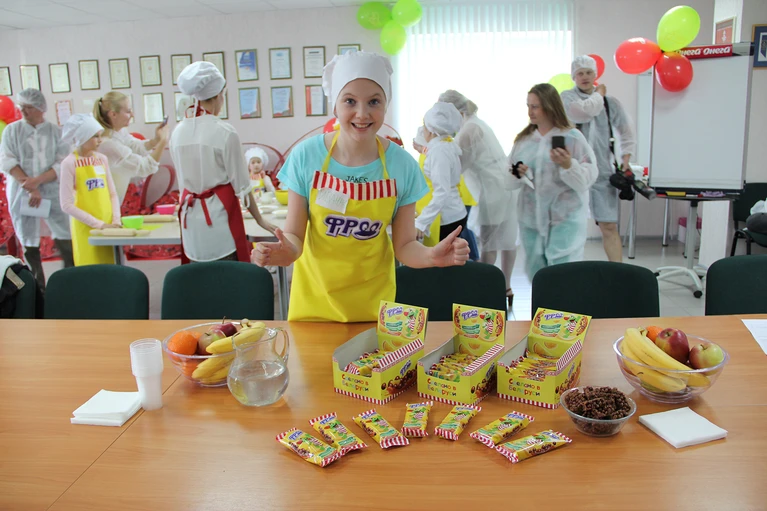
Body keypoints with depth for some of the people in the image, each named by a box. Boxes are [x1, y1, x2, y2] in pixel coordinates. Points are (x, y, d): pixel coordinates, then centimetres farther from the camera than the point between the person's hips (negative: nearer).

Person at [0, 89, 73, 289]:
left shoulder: (55, 131, 2)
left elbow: (63, 164, -5)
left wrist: (38, 180, -16)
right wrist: (30, 187, -14)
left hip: (52, 192, -1)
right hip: (21, 194, 1)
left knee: (66, 242, -5)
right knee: (29, 246, 6)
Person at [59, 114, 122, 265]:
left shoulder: (102, 159, 7)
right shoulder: (70, 163, -9)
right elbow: (67, 205, -12)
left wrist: (116, 219, -4)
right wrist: (98, 224, -15)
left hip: (108, 227, 5)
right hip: (86, 228, -5)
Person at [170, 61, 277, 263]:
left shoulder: (177, 133, 4)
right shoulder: (224, 132, -12)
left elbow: (183, 181, 15)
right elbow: (241, 185, -7)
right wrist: (260, 220, 4)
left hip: (191, 219, 6)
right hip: (220, 215, -5)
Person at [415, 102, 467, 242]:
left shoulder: (439, 150, -17)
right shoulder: (448, 145, 10)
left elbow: (442, 193, -23)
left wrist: (421, 222, -24)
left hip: (446, 220, -9)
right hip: (453, 215, 9)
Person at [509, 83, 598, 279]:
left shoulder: (572, 137, -6)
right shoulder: (523, 139, 7)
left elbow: (587, 179, -9)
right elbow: (510, 180, 10)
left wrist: (568, 165, -26)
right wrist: (517, 175, -12)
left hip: (565, 220, -5)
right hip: (531, 219, 5)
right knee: (535, 275, 13)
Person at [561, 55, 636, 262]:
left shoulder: (610, 102, 9)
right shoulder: (568, 97, 0)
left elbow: (626, 132, 16)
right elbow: (584, 111, -20)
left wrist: (625, 160, 6)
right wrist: (599, 94, -3)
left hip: (603, 172, 2)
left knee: (609, 226, 1)